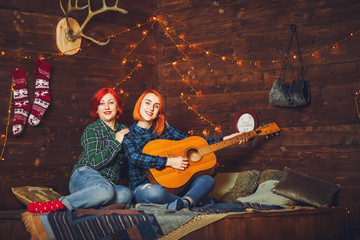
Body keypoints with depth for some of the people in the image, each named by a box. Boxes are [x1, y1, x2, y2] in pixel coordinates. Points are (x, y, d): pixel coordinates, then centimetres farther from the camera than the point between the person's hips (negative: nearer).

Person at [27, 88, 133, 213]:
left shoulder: (123, 130, 16)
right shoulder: (91, 130, 1)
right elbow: (95, 162, -13)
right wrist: (116, 143, -9)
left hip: (110, 183, 5)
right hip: (84, 176, -4)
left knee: (127, 194, -33)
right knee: (106, 190, -42)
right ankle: (59, 204, -33)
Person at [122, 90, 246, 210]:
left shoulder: (164, 128, 14)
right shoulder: (128, 134, 0)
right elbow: (134, 157, -18)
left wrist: (224, 139, 12)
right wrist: (169, 161, -23)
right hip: (143, 187, -5)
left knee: (208, 180, -14)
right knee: (154, 192, -41)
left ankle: (184, 202, -43)